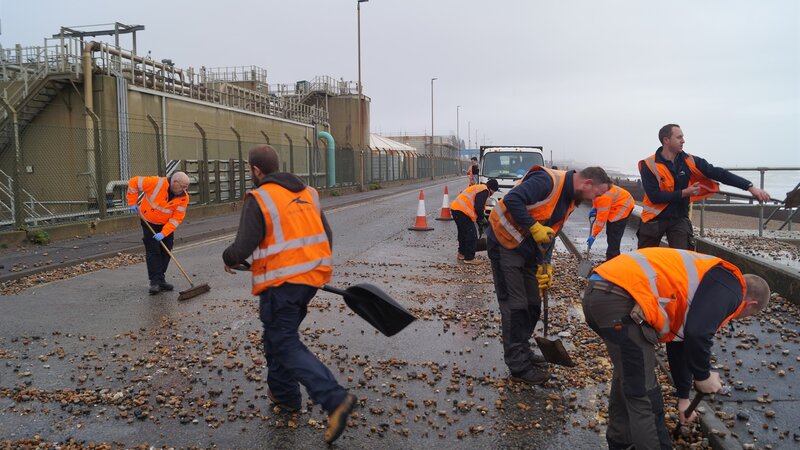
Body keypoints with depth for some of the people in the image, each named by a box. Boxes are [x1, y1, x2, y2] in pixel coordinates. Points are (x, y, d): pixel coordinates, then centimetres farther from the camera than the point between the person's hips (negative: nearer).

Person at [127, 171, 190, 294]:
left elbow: (177, 218, -19)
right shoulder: (157, 183, -28)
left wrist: (164, 233, -27)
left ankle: (161, 279, 17)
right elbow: (133, 182, -17)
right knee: (152, 251, -8)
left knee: (166, 251, 5)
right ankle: (155, 281, -8)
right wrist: (132, 203, -15)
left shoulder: (184, 197, -18)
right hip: (149, 222, -3)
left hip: (166, 224, 3)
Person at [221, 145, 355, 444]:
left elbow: (243, 247, -14)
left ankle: (334, 399, -16)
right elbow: (326, 236, 15)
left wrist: (229, 259, 7)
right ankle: (283, 393, 35)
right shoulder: (307, 193, 12)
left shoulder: (259, 199, -10)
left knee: (285, 344, -2)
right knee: (278, 333, 24)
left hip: (281, 283, -8)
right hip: (313, 277, 8)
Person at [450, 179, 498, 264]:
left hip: (455, 208, 10)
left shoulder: (478, 187, 27)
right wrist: (483, 219, 3)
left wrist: (480, 222, 29)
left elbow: (476, 207, 30)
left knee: (463, 233, 24)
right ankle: (469, 258, 2)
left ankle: (462, 253, 34)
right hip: (462, 211, -10)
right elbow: (478, 208, -15)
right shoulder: (484, 190, -5)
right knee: (472, 235, -2)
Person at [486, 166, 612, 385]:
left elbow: (549, 234, 12)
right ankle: (519, 366, 4)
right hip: (505, 243, -9)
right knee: (514, 306, -5)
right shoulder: (548, 180, -21)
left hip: (526, 250, 9)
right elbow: (512, 200, -30)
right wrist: (534, 227, -28)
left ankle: (522, 352, 30)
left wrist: (545, 265, 4)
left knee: (532, 305, 14)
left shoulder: (569, 201, 9)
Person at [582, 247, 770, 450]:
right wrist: (703, 376, 8)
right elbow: (697, 334, -12)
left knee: (628, 375, 30)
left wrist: (683, 396, 45)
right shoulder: (729, 289, 4)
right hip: (620, 299, -11)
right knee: (644, 395, 2)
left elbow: (679, 341, 38)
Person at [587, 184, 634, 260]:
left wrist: (593, 236, -23)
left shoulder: (602, 196, -36)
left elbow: (601, 218, -29)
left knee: (613, 236, -14)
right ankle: (614, 257, 23)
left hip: (622, 207, -10)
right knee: (610, 233, 14)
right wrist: (594, 208, -5)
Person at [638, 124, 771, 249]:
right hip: (654, 219, -2)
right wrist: (684, 193, -19)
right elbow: (654, 196, -19)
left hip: (680, 219, 3)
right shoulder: (649, 165, -14)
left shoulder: (689, 161, -4)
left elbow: (719, 173, -7)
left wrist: (750, 187, -14)